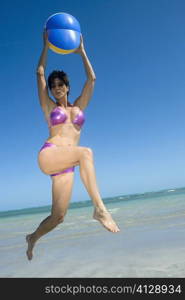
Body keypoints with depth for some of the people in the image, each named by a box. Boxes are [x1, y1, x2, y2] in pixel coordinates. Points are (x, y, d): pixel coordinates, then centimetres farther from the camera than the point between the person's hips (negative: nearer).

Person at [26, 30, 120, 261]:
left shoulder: (79, 106, 21)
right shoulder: (49, 106, 15)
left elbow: (91, 78, 19)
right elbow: (40, 73, 11)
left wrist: (81, 51, 26)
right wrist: (46, 45, 15)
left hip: (65, 165, 4)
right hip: (48, 156, -4)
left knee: (58, 216, 1)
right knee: (86, 152, -34)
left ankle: (33, 238, 33)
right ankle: (99, 208, -36)